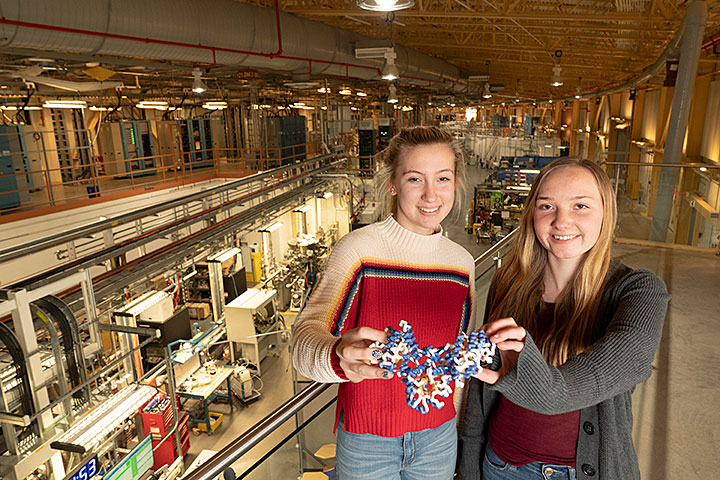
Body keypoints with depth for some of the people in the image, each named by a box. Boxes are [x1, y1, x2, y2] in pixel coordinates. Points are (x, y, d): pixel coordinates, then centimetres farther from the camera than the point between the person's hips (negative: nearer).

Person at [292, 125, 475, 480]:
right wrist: (339, 357, -45)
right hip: (365, 438, -3)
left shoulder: (462, 262, -3)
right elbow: (305, 338, -26)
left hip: (437, 436, 4)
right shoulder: (358, 248, -17)